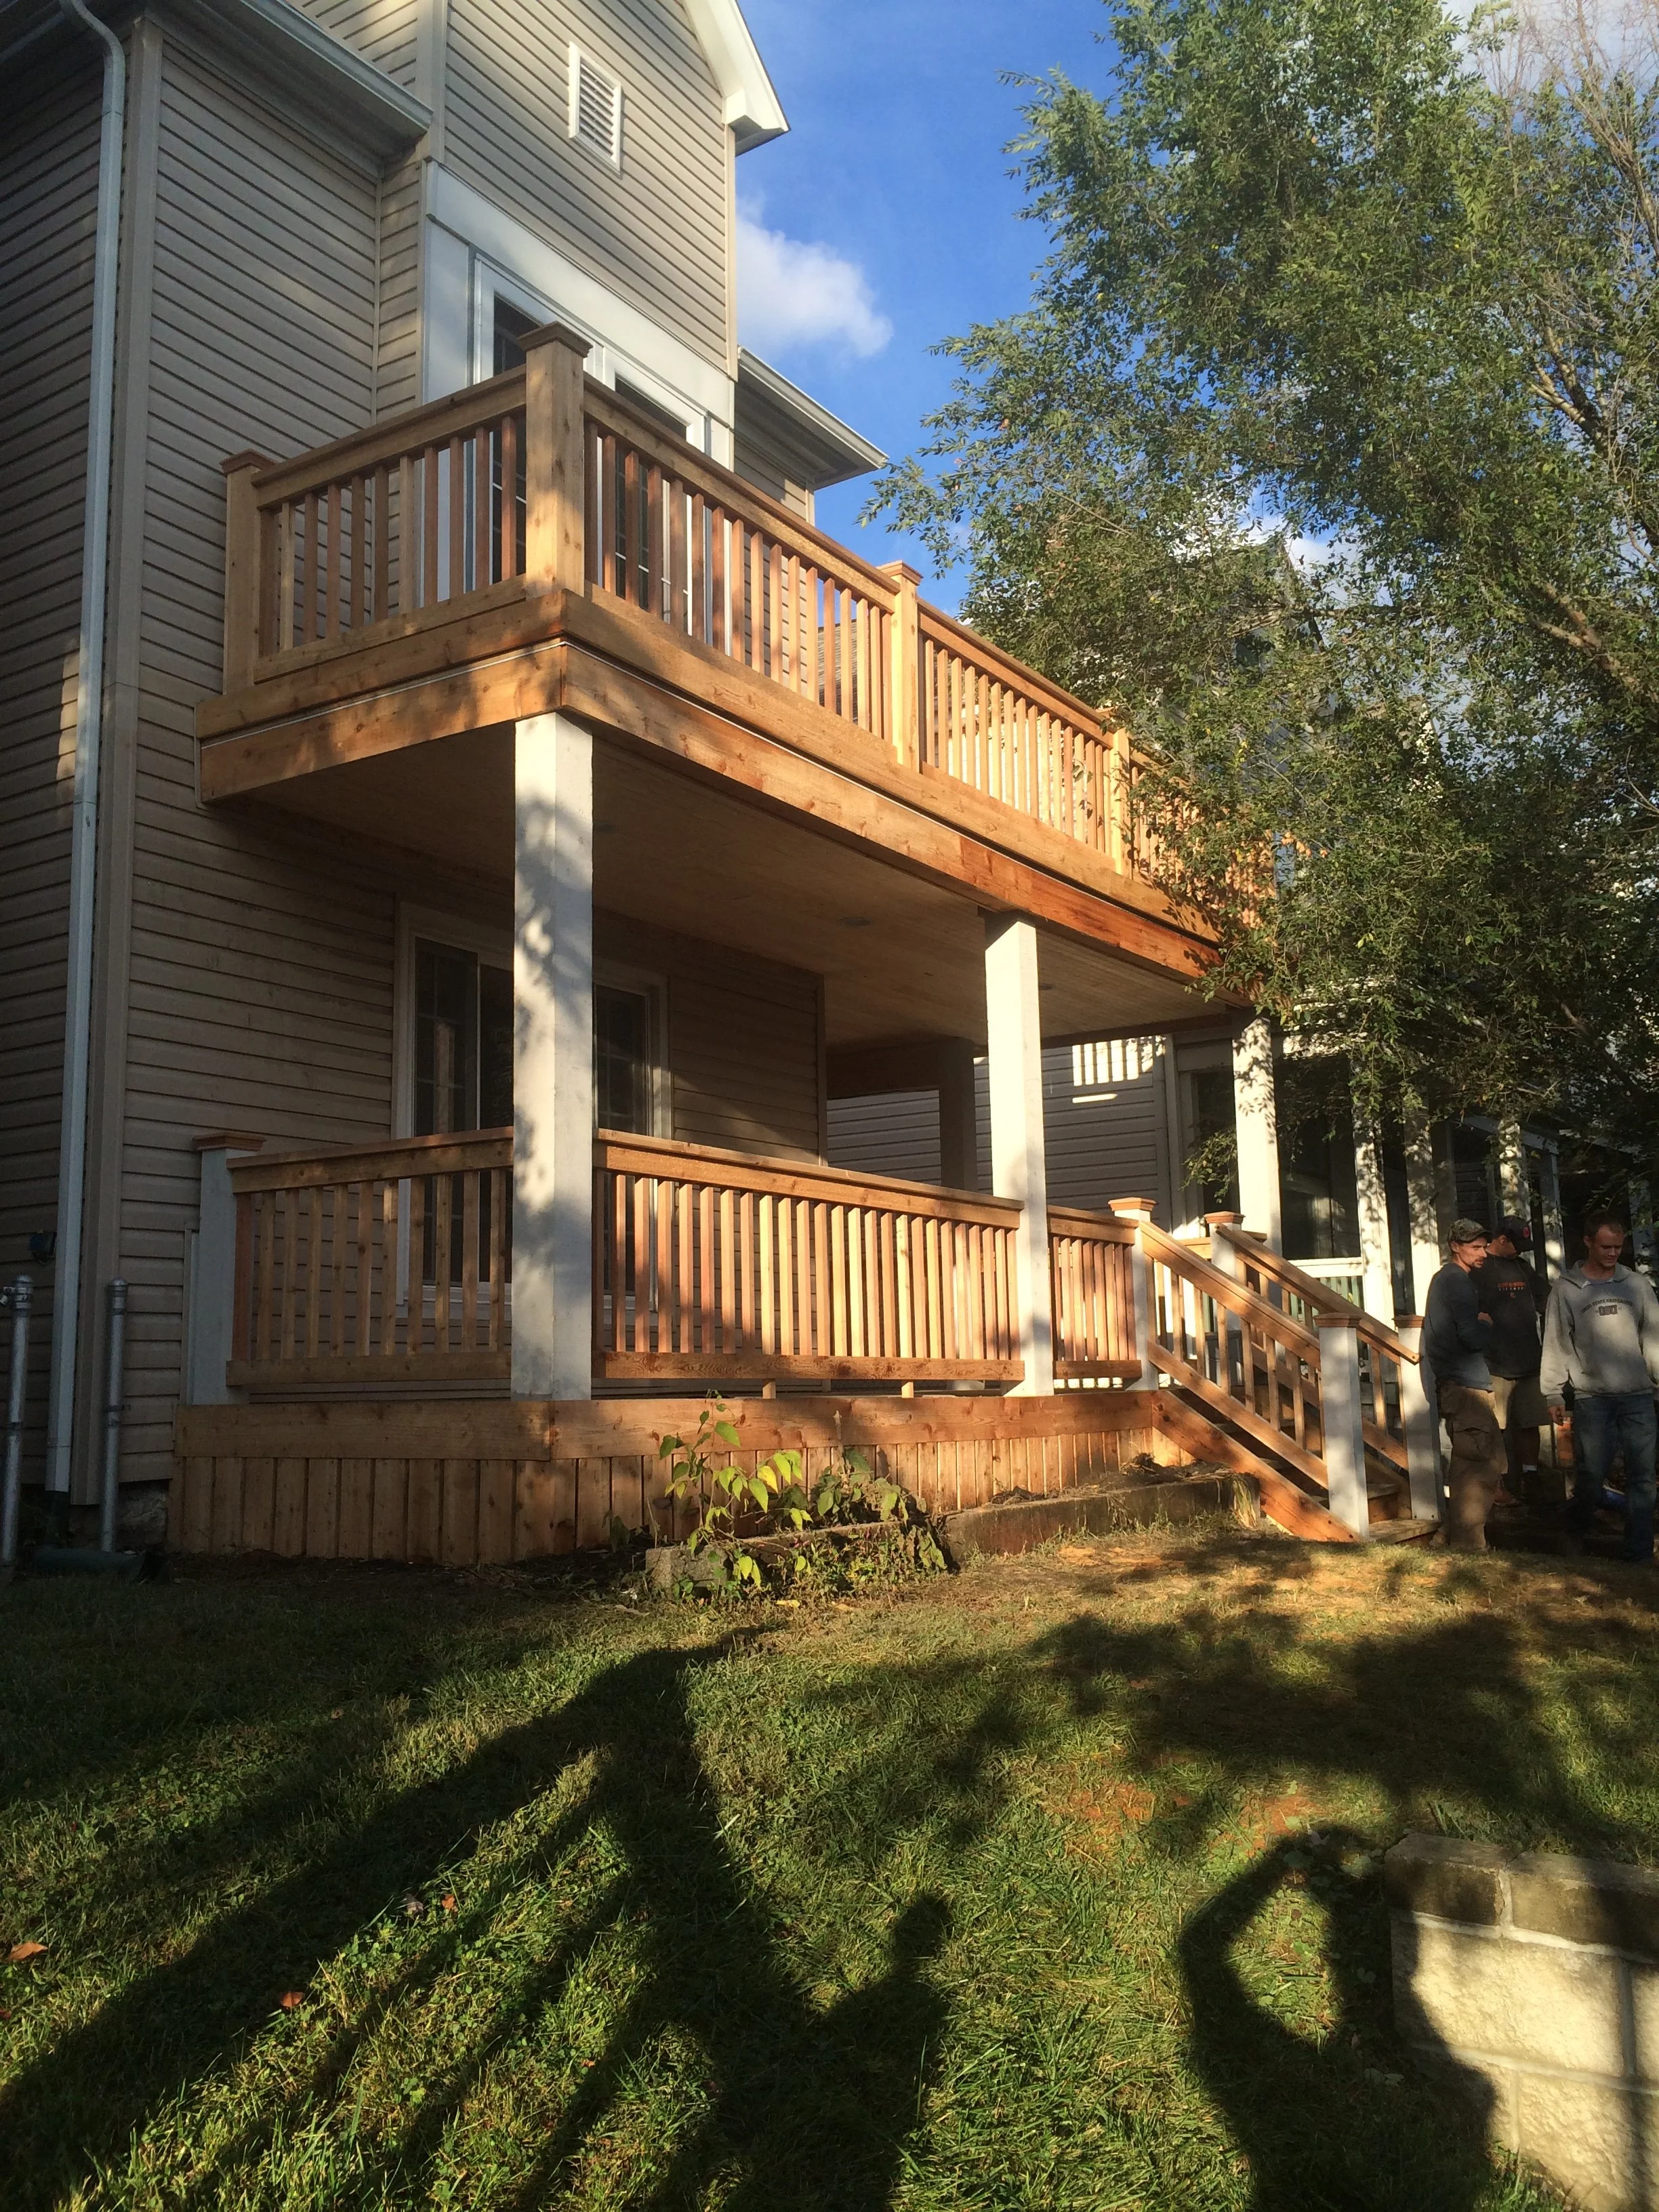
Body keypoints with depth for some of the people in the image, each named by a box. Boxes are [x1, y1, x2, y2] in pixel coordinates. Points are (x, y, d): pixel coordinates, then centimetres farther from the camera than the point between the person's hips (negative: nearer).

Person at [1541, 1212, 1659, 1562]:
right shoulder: (1565, 1289, 1)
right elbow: (1556, 1344, 1)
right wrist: (1554, 1394, -3)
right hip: (1591, 1399, -2)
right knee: (1591, 1475, 0)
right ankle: (1574, 1538, 24)